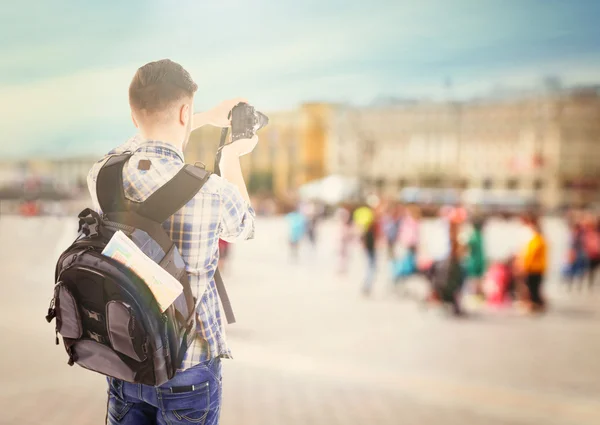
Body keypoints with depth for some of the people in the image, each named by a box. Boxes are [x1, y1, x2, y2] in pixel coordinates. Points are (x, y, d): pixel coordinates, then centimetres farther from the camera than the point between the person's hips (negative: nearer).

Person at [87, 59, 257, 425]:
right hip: (187, 368, -4)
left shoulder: (102, 175, -9)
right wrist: (233, 157, 20)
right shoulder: (212, 192, -21)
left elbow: (146, 139, 18)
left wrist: (208, 118, 24)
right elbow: (242, 228, 6)